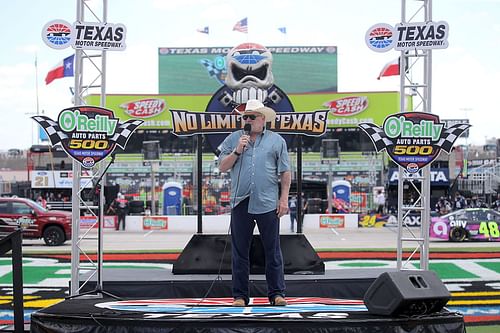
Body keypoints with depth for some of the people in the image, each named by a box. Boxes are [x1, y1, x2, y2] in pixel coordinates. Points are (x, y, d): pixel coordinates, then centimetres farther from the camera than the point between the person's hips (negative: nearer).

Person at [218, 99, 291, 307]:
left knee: (273, 251, 2)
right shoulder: (233, 139, 11)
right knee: (240, 251, 5)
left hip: (267, 204, -1)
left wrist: (284, 198, -1)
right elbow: (222, 167, 6)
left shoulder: (276, 141, 7)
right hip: (240, 203, 2)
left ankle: (277, 293, 9)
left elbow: (285, 173, 6)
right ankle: (240, 295, 12)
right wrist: (237, 151, -7)